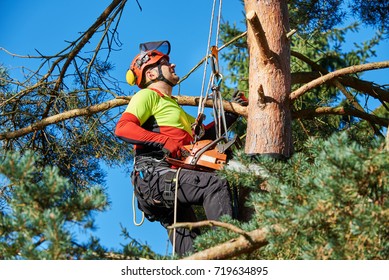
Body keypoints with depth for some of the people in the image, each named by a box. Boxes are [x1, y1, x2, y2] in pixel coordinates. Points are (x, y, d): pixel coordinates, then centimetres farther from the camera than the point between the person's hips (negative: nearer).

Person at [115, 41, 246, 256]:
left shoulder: (173, 106, 35)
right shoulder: (148, 95, 6)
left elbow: (203, 133, 35)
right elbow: (123, 128, -12)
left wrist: (232, 114, 28)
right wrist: (163, 142, -22)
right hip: (153, 175, -10)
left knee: (192, 247, 2)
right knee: (216, 185, -26)